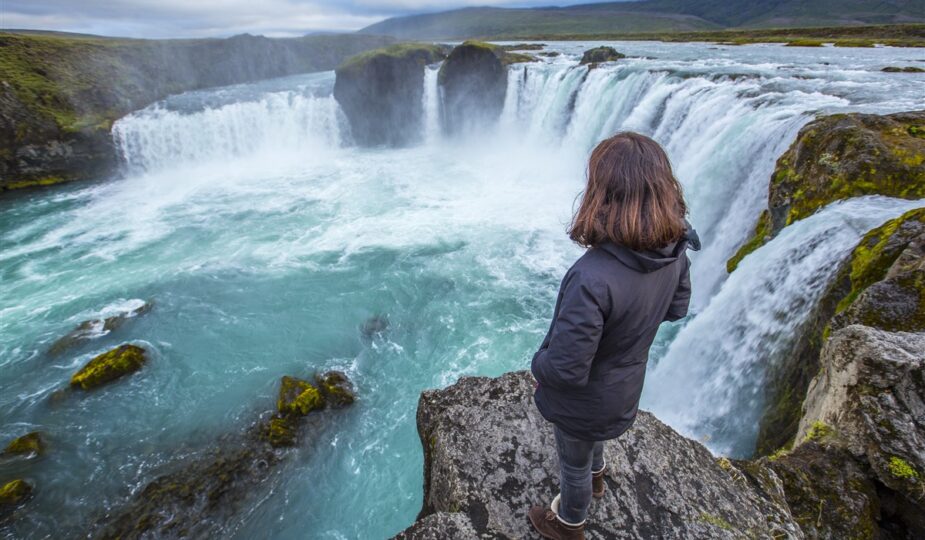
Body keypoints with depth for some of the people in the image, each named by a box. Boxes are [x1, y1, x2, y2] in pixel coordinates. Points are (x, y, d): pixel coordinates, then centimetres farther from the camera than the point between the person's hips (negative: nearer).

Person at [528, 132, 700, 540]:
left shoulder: (593, 278, -43)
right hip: (624, 385, 7)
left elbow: (566, 369, -33)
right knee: (591, 437, 39)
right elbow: (677, 308, 0)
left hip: (584, 399, -6)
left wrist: (538, 366, -13)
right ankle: (595, 476, 71)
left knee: (573, 463, 25)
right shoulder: (675, 249, -19)